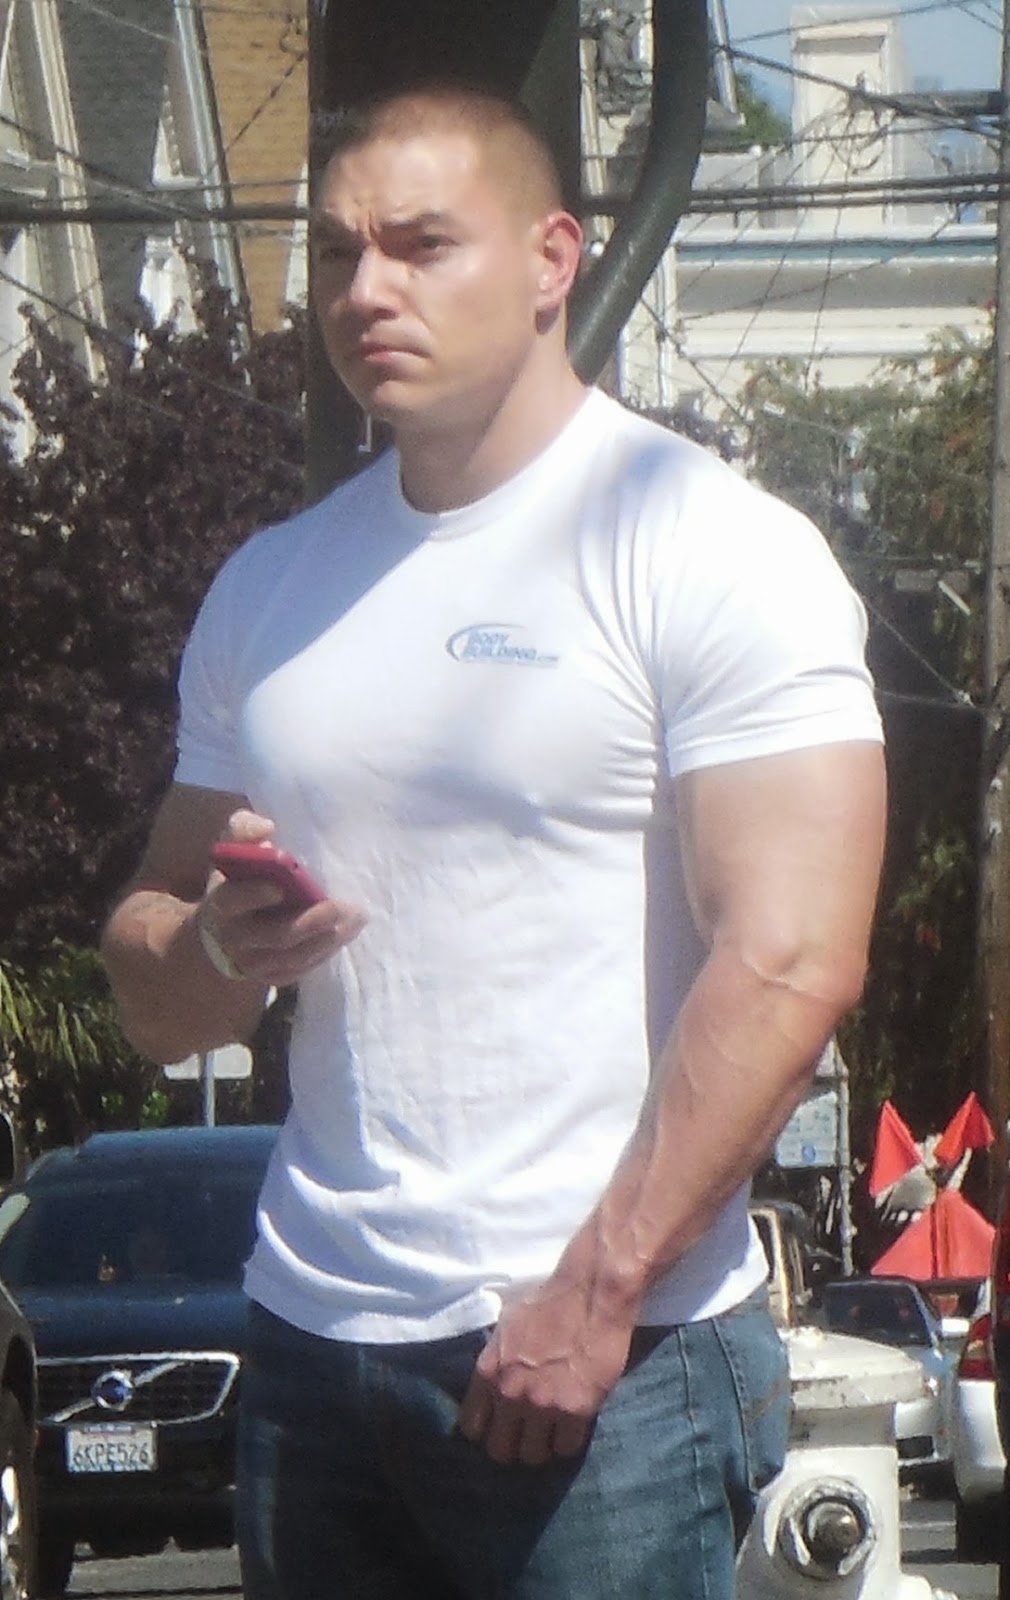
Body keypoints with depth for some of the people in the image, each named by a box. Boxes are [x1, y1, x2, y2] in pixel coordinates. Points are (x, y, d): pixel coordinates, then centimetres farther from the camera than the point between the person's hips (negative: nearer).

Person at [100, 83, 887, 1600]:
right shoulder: (268, 588, 12)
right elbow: (153, 1003, 16)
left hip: (611, 1361, -5)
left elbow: (791, 965, -14)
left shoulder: (712, 549, -6)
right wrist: (223, 947, -6)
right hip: (310, 1339, 5)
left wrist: (597, 1293, -17)